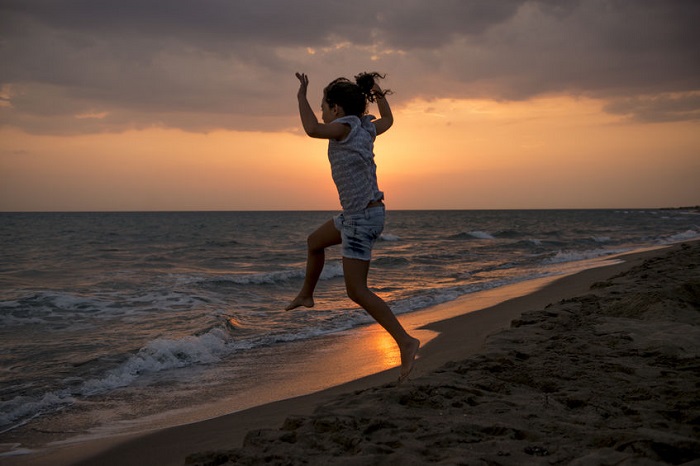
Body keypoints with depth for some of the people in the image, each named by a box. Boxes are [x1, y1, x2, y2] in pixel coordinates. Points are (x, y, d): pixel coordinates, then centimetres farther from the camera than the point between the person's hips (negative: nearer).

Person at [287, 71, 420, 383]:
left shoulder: (346, 126, -15)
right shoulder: (366, 128, 7)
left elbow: (312, 129, -32)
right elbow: (387, 120, 29)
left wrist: (302, 95, -18)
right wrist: (377, 92, 36)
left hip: (362, 218, -10)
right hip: (356, 214, 10)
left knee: (357, 291, -9)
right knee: (315, 243, 29)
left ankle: (405, 341, -12)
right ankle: (306, 296, 48)